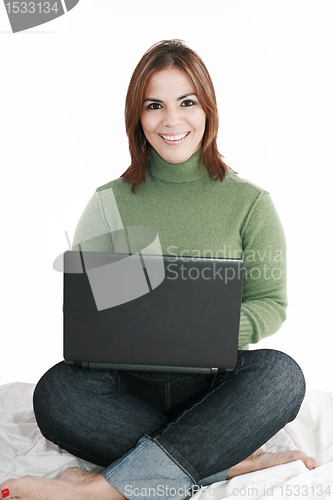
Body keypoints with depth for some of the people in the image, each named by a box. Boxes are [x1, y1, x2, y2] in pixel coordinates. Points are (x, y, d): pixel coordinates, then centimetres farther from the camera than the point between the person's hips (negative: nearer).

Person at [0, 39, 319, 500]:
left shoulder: (249, 202, 0)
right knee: (56, 392, -28)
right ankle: (235, 459, -21)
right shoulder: (109, 202, 4)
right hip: (130, 383, 1)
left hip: (217, 384, 0)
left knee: (281, 373, -31)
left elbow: (271, 304, 1)